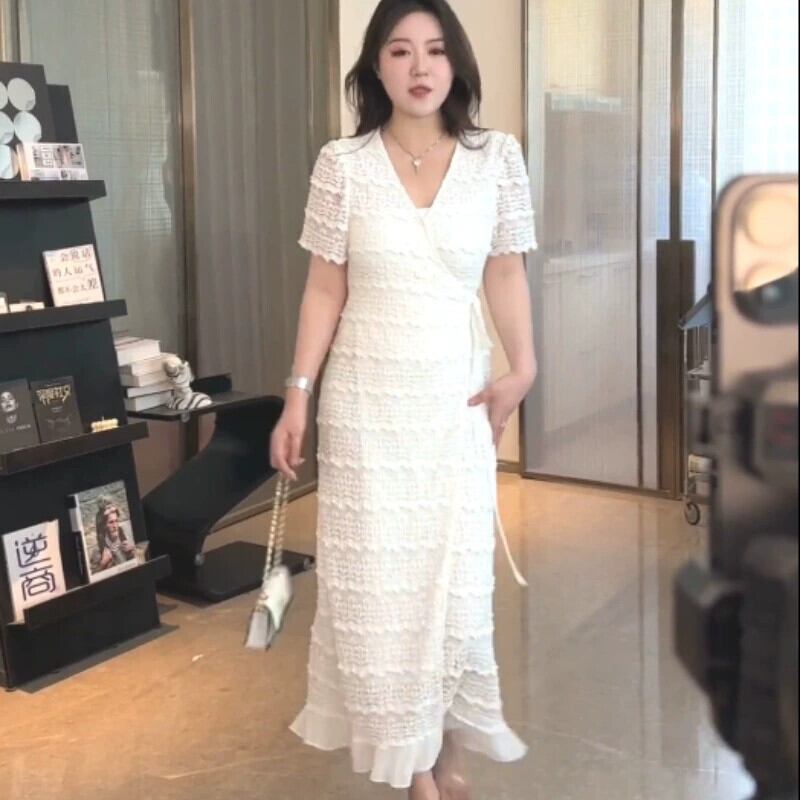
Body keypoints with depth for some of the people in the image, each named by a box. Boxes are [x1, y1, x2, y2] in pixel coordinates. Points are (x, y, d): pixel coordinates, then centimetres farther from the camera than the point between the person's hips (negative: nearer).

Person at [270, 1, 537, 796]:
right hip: (366, 399, 0)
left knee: (455, 574, 5)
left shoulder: (497, 158, 0)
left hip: (456, 397, 1)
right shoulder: (341, 164, -2)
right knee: (378, 578, 4)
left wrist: (522, 367, -11)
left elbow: (505, 274, 2)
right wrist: (297, 395, -3)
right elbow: (325, 288, 0)